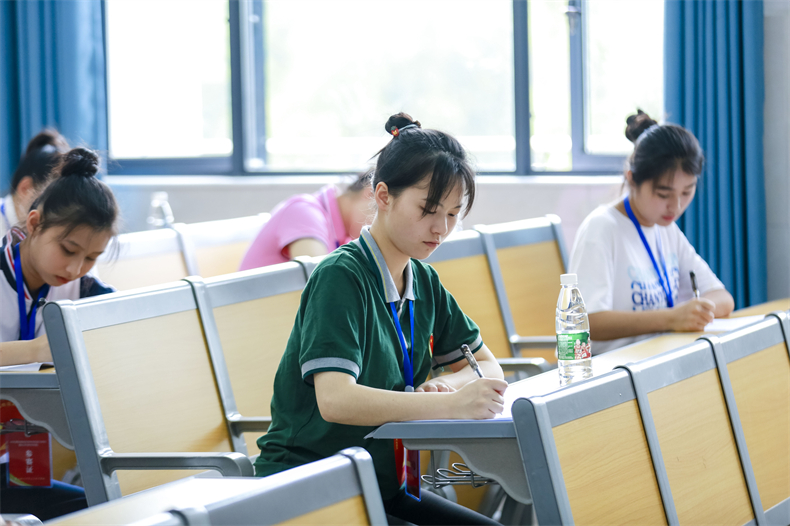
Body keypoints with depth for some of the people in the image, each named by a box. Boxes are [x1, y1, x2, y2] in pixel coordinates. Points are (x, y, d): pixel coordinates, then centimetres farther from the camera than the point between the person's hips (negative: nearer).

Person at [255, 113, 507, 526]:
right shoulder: (341, 276, -15)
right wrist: (451, 404, -36)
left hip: (382, 487, 8)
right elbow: (335, 400, -28)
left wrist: (448, 384, -8)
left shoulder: (424, 282, 10)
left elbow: (487, 368, 16)